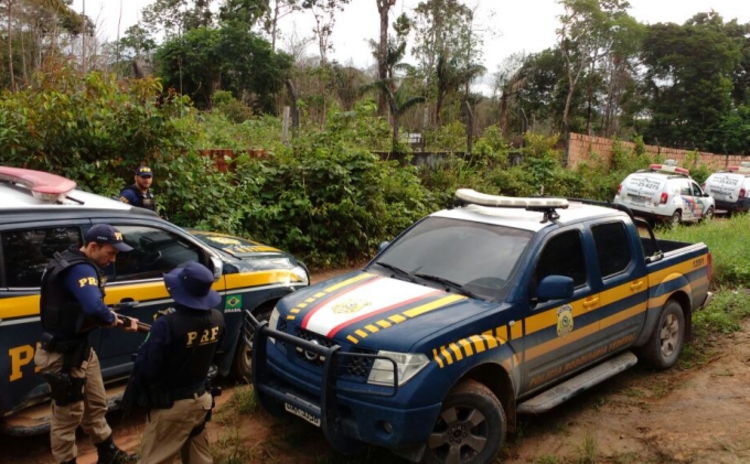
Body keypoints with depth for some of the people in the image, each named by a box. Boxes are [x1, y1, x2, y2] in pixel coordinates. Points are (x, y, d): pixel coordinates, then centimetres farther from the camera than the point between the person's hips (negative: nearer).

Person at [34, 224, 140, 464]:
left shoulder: (76, 265, 7)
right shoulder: (80, 269, -25)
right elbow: (95, 309, -42)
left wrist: (121, 320, -4)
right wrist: (113, 318, -21)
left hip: (79, 348, 11)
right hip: (63, 355, -11)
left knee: (96, 405, 24)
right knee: (68, 415, 7)